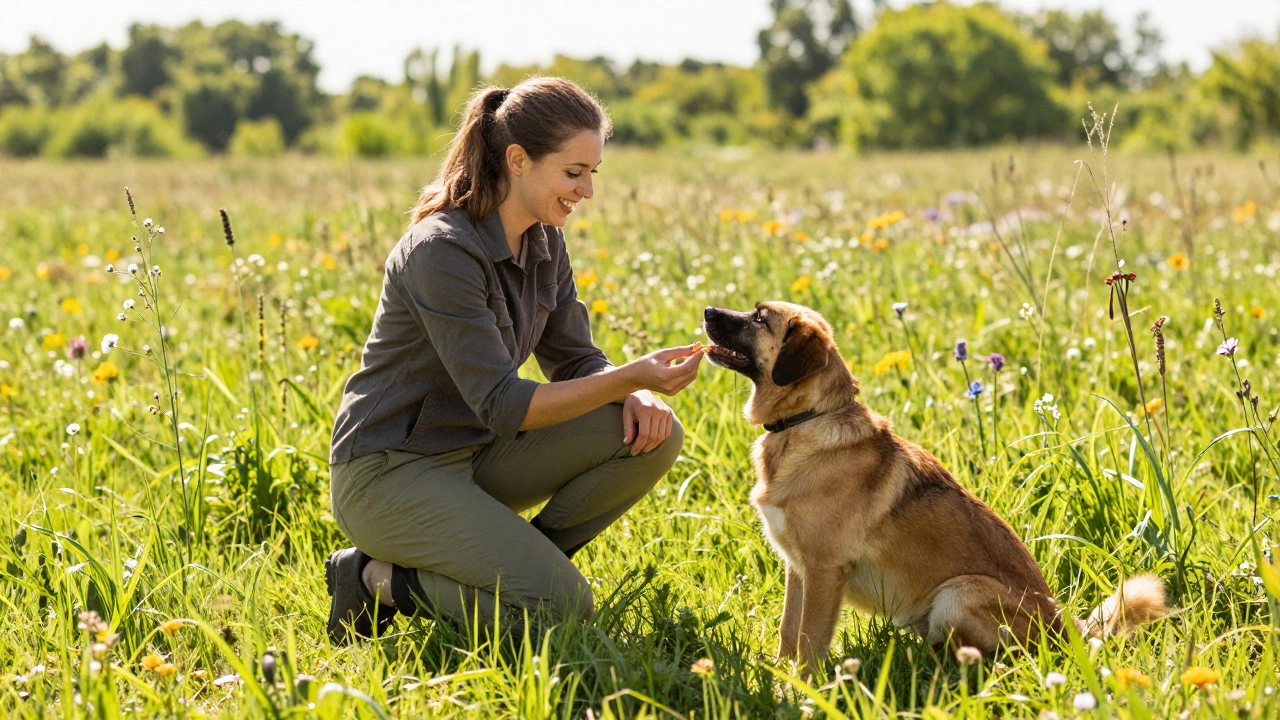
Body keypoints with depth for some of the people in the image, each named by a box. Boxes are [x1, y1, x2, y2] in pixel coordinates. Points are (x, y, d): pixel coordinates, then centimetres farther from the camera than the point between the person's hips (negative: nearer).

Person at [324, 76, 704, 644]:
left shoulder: (543, 241, 2)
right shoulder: (441, 252, -24)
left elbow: (574, 360, 7)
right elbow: (502, 407, -26)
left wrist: (634, 395, -15)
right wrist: (631, 377, -32)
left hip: (474, 457, 8)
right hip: (389, 473, -8)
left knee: (652, 435, -9)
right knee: (561, 607, -22)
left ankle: (524, 562, 3)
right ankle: (379, 580, -4)